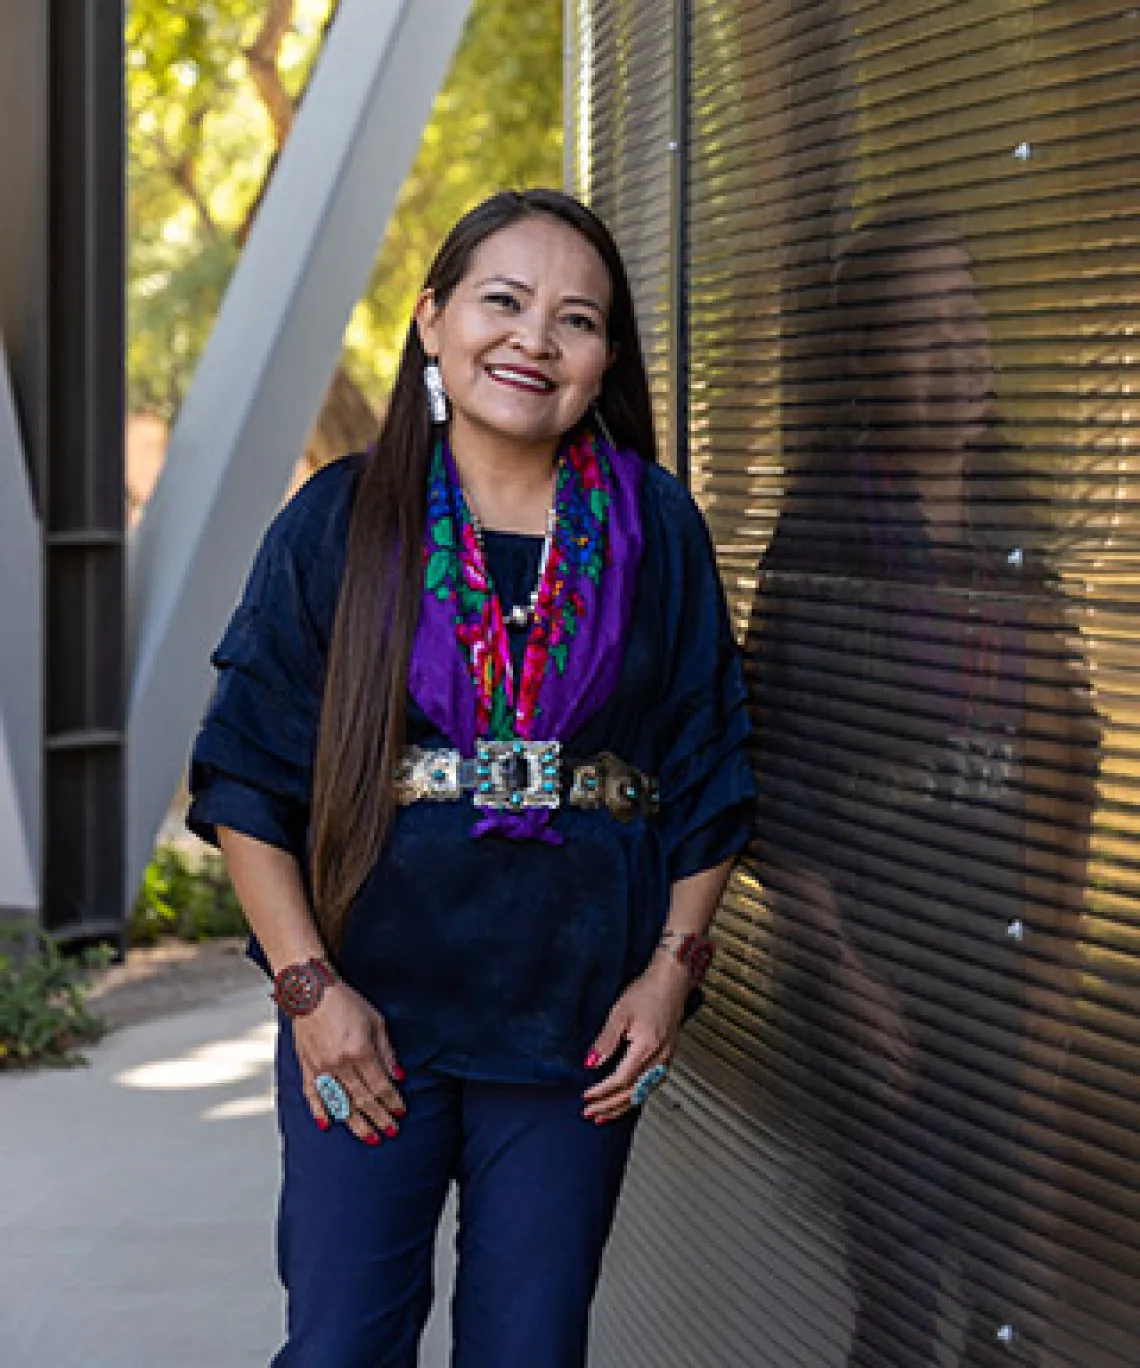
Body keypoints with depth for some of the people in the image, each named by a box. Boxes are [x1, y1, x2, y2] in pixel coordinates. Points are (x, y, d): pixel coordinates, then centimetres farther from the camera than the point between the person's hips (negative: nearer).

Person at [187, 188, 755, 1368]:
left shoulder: (655, 534, 4)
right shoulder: (340, 523, -1)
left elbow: (709, 775, 8)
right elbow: (246, 777, -1)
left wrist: (674, 963, -2)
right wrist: (308, 986, -8)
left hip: (575, 1029, 1)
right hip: (369, 1020, -1)